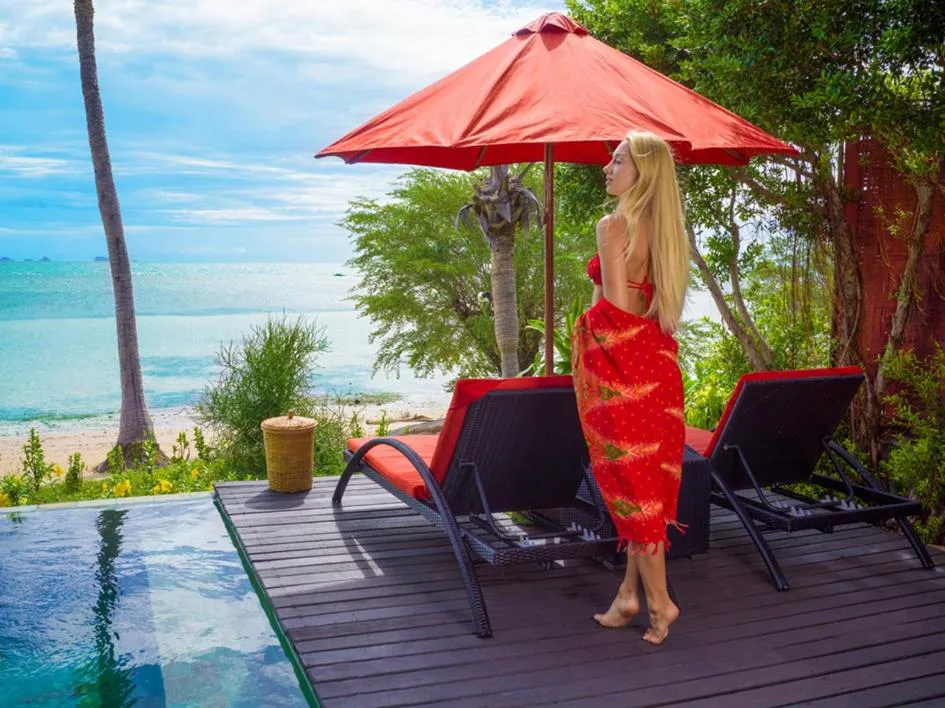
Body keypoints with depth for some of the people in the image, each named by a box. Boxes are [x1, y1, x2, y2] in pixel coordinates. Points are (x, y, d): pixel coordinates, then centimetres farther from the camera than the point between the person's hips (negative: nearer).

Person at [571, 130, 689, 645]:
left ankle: (659, 600, 7)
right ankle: (631, 590, 22)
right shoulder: (665, 229, 11)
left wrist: (587, 322, 1)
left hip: (621, 362, -8)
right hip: (658, 361, 8)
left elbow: (615, 307, -15)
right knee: (649, 477, 11)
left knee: (629, 479, 1)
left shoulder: (613, 226, -13)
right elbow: (659, 303, 14)